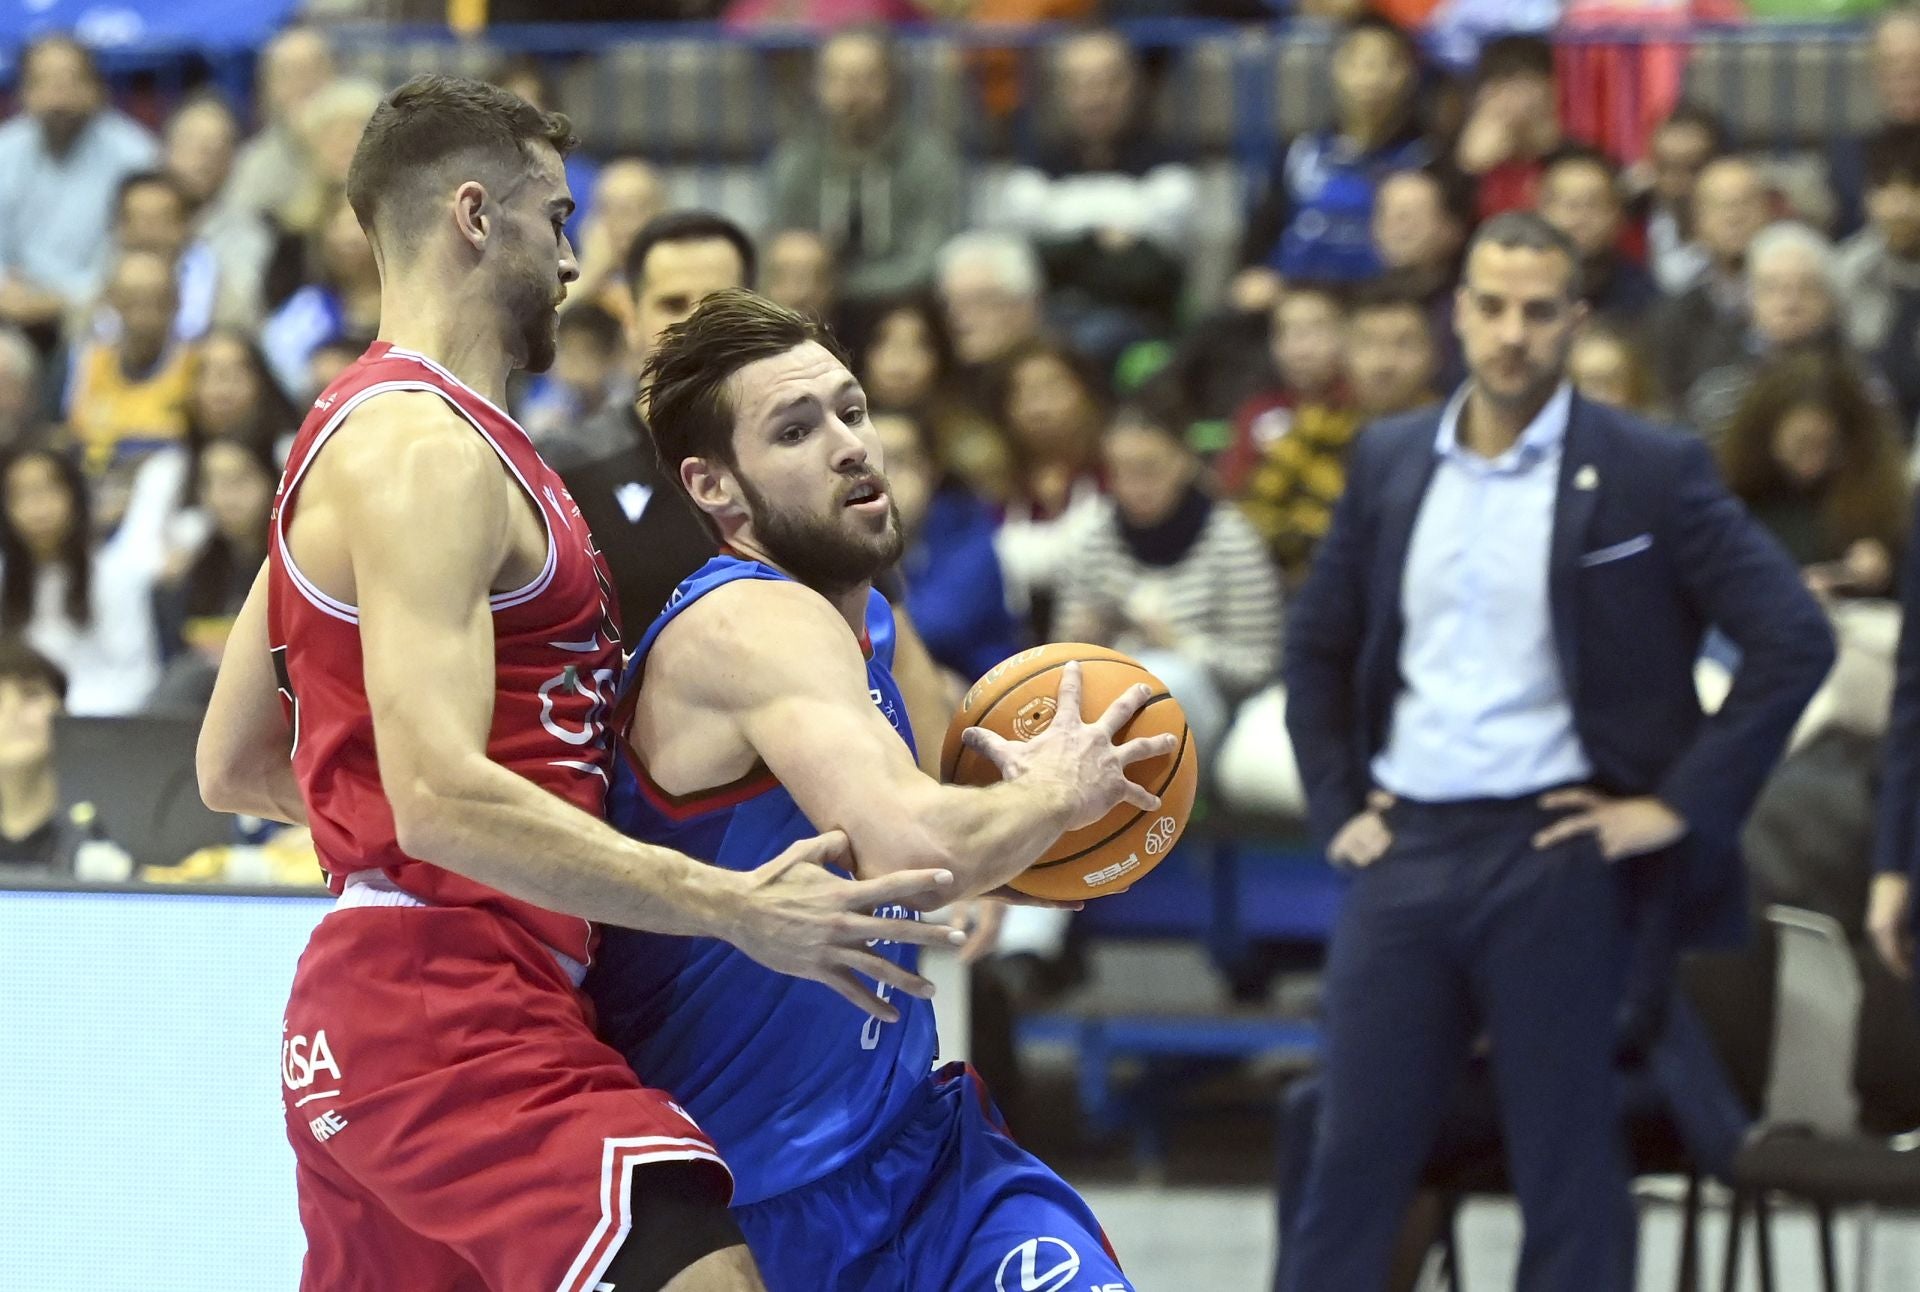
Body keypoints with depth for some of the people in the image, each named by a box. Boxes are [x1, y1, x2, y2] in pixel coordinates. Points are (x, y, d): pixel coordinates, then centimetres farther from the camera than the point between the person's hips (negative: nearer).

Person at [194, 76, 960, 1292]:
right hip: (456, 1015, -11)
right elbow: (441, 799, -23)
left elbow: (234, 768, 27)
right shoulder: (425, 453, -12)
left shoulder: (358, 438, 21)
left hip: (367, 1018, 11)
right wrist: (732, 907, -24)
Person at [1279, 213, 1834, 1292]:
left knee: (1570, 1180, 2)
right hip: (1406, 846, 4)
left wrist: (1681, 805, -10)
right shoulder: (1390, 463, 10)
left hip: (1554, 851, -4)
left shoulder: (1651, 473, -4)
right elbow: (1318, 646, 22)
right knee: (1354, 1161, 5)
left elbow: (1795, 640, -8)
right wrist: (1336, 803, 11)